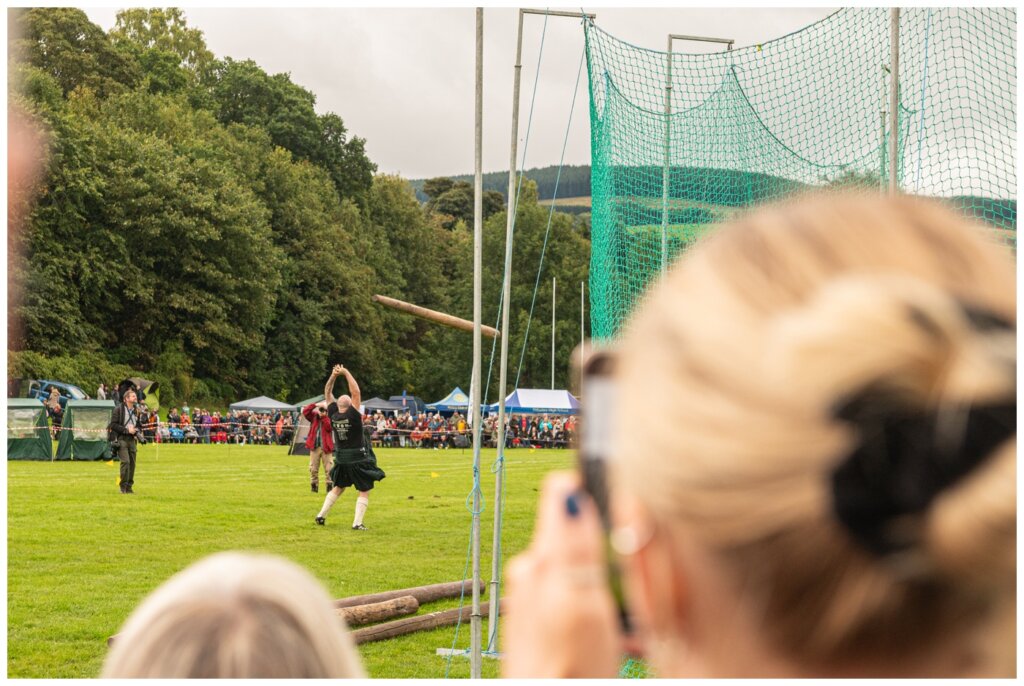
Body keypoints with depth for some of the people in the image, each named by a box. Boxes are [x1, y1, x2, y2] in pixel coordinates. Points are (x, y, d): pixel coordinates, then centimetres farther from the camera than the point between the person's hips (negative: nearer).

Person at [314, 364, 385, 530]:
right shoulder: (353, 415, -20)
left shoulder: (333, 415, -6)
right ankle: (357, 523, -8)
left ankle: (321, 515, 20)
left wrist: (333, 376, -3)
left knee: (337, 488, 24)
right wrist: (346, 373, -17)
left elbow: (327, 394, 4)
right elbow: (356, 392, -21)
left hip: (341, 459, 6)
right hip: (359, 459, -6)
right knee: (364, 492, 3)